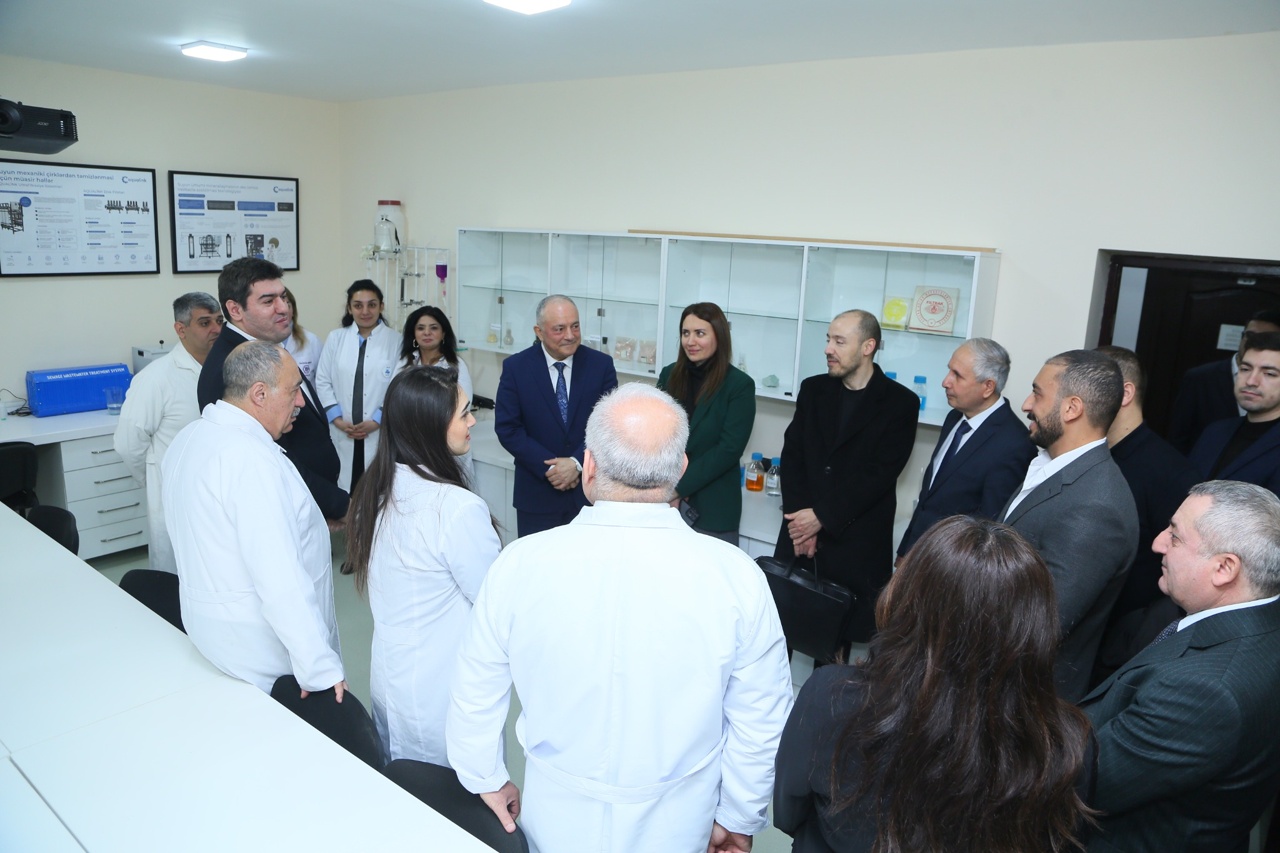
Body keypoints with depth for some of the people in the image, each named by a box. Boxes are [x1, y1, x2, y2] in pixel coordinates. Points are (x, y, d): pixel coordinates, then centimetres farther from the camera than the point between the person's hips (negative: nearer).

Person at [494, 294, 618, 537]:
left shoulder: (601, 364, -3)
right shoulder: (515, 367, -5)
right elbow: (507, 428, -7)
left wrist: (577, 462, -17)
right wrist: (549, 467, -14)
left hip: (590, 491, 1)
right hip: (537, 495, -1)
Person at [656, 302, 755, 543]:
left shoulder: (740, 385, -6)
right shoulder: (669, 375, 6)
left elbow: (729, 449, -12)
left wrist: (678, 487, -15)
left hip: (713, 507, -3)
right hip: (663, 500, 3)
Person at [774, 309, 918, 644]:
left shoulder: (901, 403, -2)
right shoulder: (813, 389, 11)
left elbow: (879, 474, -10)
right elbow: (792, 456, 5)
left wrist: (822, 517, -13)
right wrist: (799, 520, -7)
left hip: (856, 544, -3)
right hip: (800, 532, 4)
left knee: (841, 639, -1)